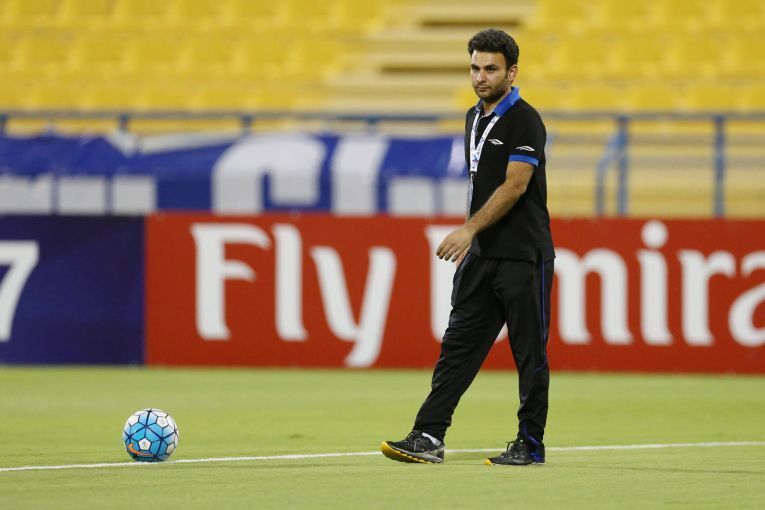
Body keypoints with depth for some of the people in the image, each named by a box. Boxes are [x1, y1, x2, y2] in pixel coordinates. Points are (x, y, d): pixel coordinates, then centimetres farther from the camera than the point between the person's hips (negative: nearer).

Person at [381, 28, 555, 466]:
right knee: (458, 346, 1)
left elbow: (515, 185, -18)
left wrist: (470, 229, -22)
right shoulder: (475, 118, 14)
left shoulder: (524, 120, -11)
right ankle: (429, 437, -3)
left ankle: (531, 444, 7)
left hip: (523, 256, -8)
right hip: (482, 255, 8)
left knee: (530, 352, 0)